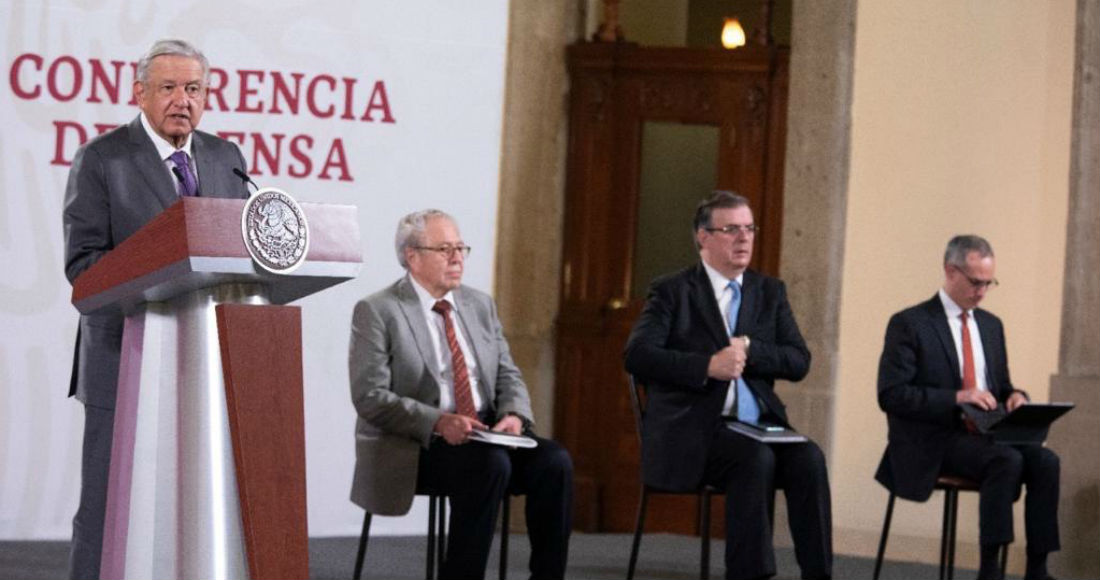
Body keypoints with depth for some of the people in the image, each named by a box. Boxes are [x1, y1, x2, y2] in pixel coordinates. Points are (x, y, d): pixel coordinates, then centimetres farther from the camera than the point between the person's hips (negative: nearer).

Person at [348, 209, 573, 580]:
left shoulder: (480, 305, 16)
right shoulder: (377, 312, -4)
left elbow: (508, 376, 15)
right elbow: (370, 397, -12)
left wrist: (513, 414, -9)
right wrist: (438, 422, -25)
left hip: (486, 434, 6)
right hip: (414, 445, -6)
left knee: (554, 461, -21)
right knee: (489, 465, -34)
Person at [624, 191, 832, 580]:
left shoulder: (770, 292, 17)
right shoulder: (671, 291, 4)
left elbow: (799, 362, 8)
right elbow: (637, 355, -11)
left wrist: (747, 348, -10)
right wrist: (708, 366, -21)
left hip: (757, 425, 4)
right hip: (693, 431, -4)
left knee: (809, 458, -26)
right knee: (756, 459, -33)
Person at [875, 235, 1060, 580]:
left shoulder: (991, 325, 17)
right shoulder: (909, 325, -3)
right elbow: (891, 394, -12)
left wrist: (1014, 396, -2)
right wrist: (956, 398, -23)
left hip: (984, 434, 6)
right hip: (933, 442, -6)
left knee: (1045, 461, -22)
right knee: (1007, 461, -32)